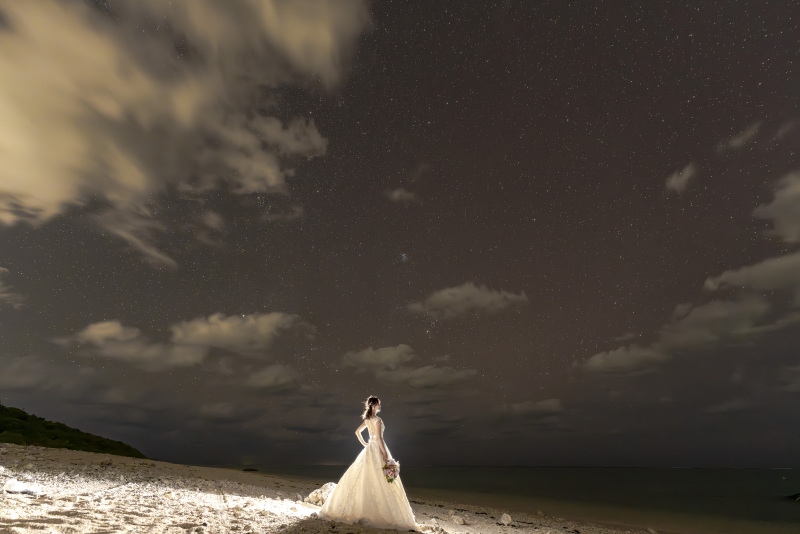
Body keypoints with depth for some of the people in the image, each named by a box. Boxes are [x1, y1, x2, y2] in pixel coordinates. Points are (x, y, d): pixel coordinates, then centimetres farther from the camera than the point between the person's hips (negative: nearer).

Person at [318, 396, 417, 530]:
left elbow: (357, 431, 16)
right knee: (381, 482, -2)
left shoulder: (367, 419, 6)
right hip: (378, 449, -8)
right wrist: (385, 453, -17)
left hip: (369, 449, 8)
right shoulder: (378, 420, -17)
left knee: (360, 478, 14)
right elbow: (379, 437, -21)